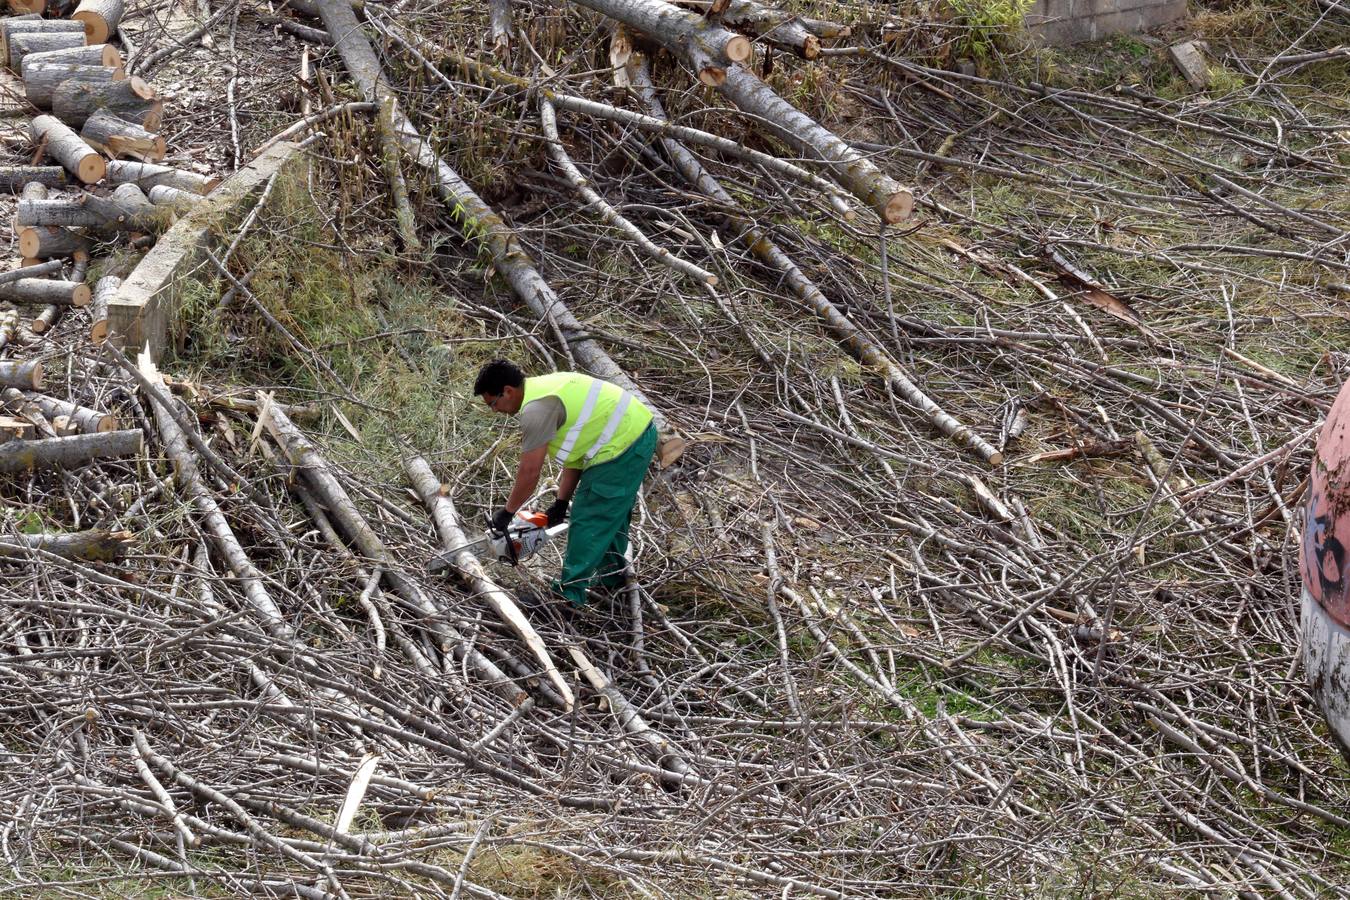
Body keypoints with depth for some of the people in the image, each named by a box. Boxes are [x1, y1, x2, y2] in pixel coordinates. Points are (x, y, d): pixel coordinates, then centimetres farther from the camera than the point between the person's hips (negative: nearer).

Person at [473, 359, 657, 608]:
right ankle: (613, 573, 41)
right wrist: (562, 502, 17)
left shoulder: (536, 408, -18)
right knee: (612, 511, 26)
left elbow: (530, 471, -14)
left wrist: (507, 511, 0)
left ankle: (569, 592, 4)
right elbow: (577, 447, 16)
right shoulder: (544, 389, 13)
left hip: (622, 447, -10)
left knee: (589, 520, -3)